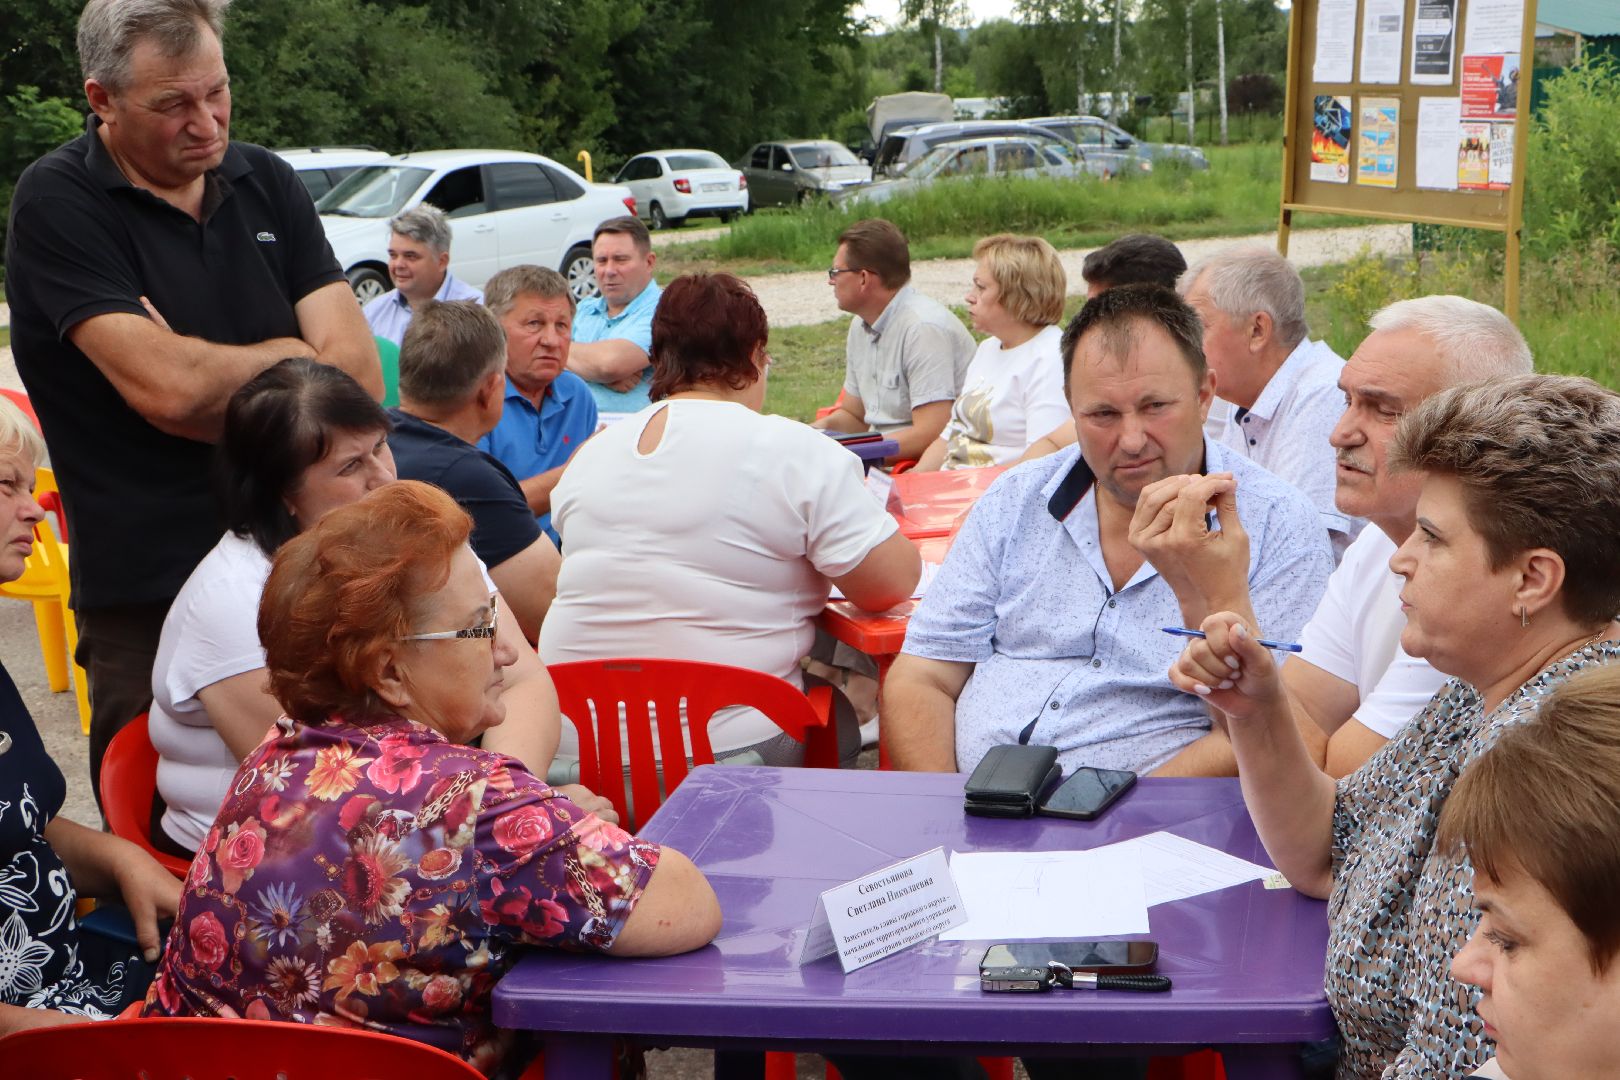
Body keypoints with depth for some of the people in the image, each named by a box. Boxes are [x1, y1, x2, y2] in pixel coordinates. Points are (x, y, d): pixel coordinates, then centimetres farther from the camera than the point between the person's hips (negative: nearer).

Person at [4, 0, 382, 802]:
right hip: (151, 598, -4)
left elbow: (359, 376, 0)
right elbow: (164, 388, -18)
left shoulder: (265, 183, 8)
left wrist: (210, 376, -13)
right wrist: (292, 355, -2)